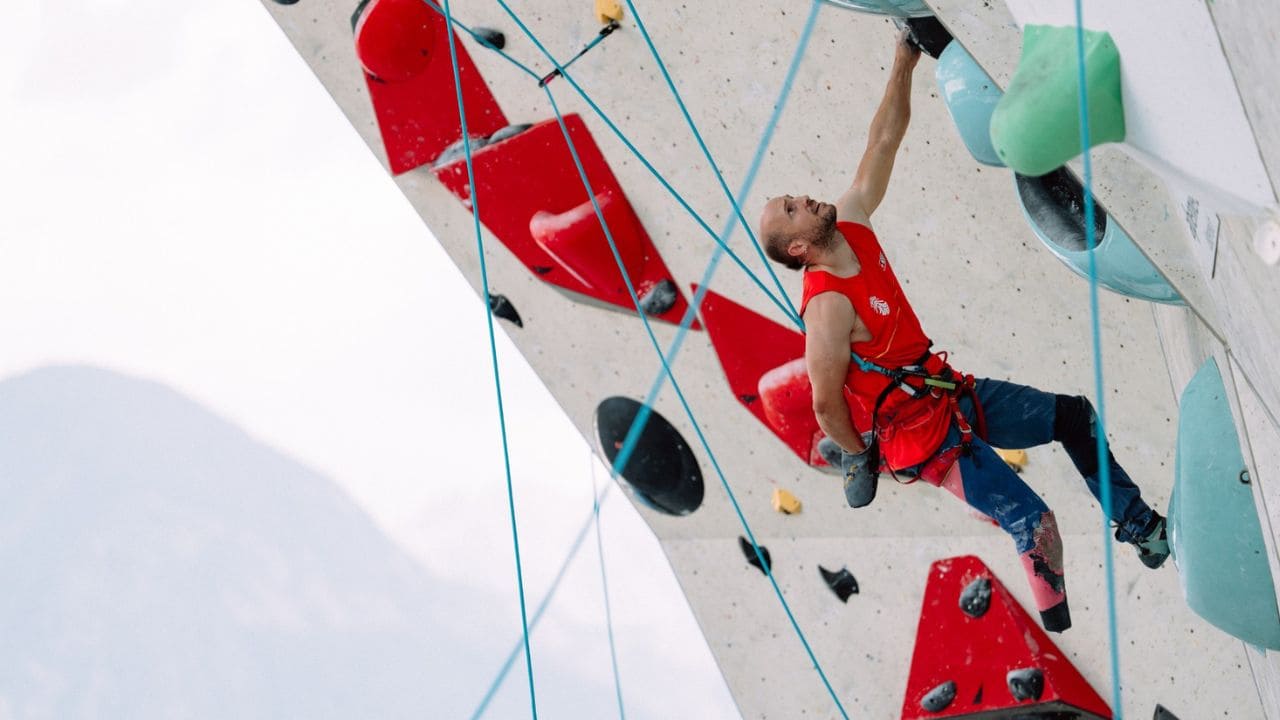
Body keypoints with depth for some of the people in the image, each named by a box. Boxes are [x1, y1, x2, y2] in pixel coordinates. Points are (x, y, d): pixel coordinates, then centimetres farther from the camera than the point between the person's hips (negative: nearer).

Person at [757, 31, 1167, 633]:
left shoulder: (851, 222, -5)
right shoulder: (828, 306, -28)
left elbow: (882, 143, -3)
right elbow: (827, 405, -22)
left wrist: (904, 63, -11)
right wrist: (861, 458, -6)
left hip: (948, 391, 9)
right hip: (918, 429, -9)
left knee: (1073, 415, 15)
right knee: (1031, 521, -14)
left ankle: (1136, 523, 29)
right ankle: (1061, 638, 2)